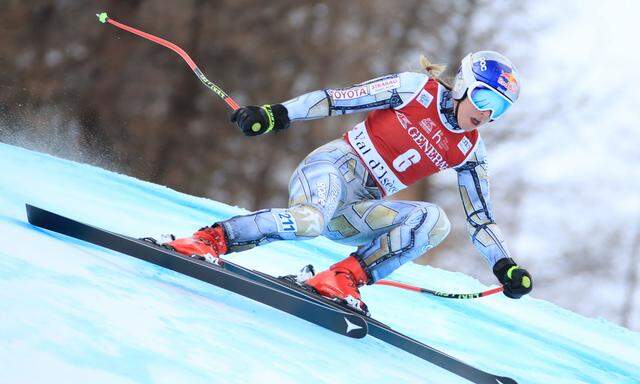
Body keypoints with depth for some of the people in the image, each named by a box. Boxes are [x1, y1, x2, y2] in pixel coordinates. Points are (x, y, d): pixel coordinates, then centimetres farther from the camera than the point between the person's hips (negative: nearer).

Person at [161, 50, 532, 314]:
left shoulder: (469, 151, 10)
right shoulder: (416, 88, -3)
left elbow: (481, 218, 13)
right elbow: (338, 99, -5)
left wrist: (505, 266, -2)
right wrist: (277, 114, -14)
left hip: (358, 212, 5)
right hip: (331, 169, -5)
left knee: (436, 220, -22)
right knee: (310, 221, -39)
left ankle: (346, 277, -23)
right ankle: (210, 239, -27)